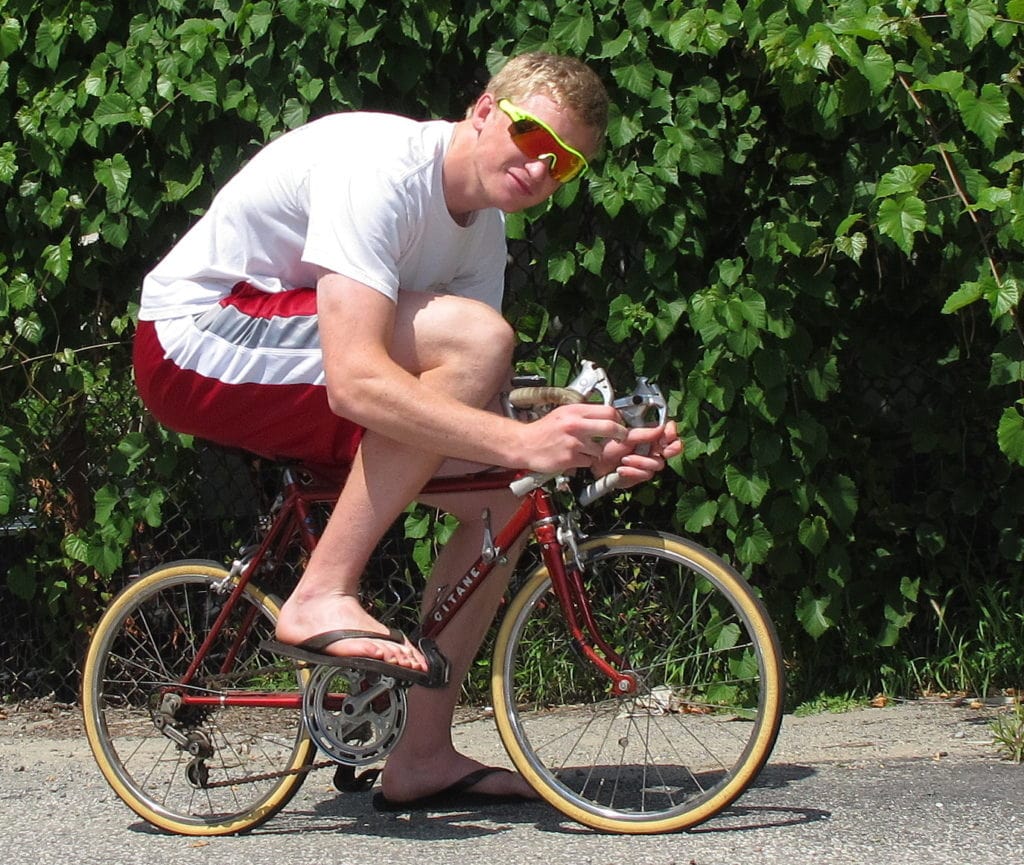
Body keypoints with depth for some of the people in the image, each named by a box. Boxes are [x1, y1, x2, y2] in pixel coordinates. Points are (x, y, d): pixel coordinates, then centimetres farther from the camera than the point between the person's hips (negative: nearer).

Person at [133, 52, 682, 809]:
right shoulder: (382, 171, -24)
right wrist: (521, 442, -40)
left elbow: (469, 404, 1)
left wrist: (594, 449, -15)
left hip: (291, 388, 9)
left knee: (500, 493, -3)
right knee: (473, 335, -27)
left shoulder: (482, 227, 5)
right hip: (195, 346, -9)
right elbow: (357, 381, -35)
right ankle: (324, 596, -24)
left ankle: (423, 756, 4)